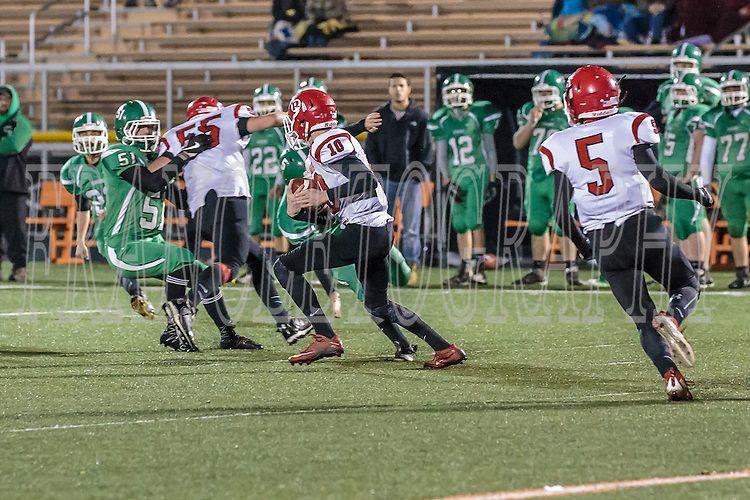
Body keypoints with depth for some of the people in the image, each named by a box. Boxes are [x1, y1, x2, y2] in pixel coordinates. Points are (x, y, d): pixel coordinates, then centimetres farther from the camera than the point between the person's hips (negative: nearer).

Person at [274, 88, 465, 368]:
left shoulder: (328, 144, -10)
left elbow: (367, 181, -23)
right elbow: (328, 218, 22)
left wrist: (325, 197, -17)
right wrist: (296, 211, 6)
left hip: (361, 230, -10)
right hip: (381, 230, 10)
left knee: (285, 267, -5)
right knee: (378, 305, 24)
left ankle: (326, 338, -13)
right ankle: (445, 349, 22)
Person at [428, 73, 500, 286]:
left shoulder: (479, 113, -5)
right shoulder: (442, 119, 5)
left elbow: (490, 149, -1)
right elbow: (441, 154, 7)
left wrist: (492, 179, -5)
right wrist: (448, 181, -3)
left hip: (478, 173, -5)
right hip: (456, 175, 5)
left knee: (474, 220, -14)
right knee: (460, 223, 5)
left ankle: (479, 268, -13)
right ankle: (465, 270, 12)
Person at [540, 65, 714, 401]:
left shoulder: (557, 146, 5)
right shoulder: (631, 126, -2)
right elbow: (654, 176, -12)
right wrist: (695, 193, 4)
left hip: (601, 240, 2)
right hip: (642, 224, -2)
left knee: (643, 319, 8)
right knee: (688, 287, 18)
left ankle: (671, 375, -16)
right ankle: (672, 320, -16)